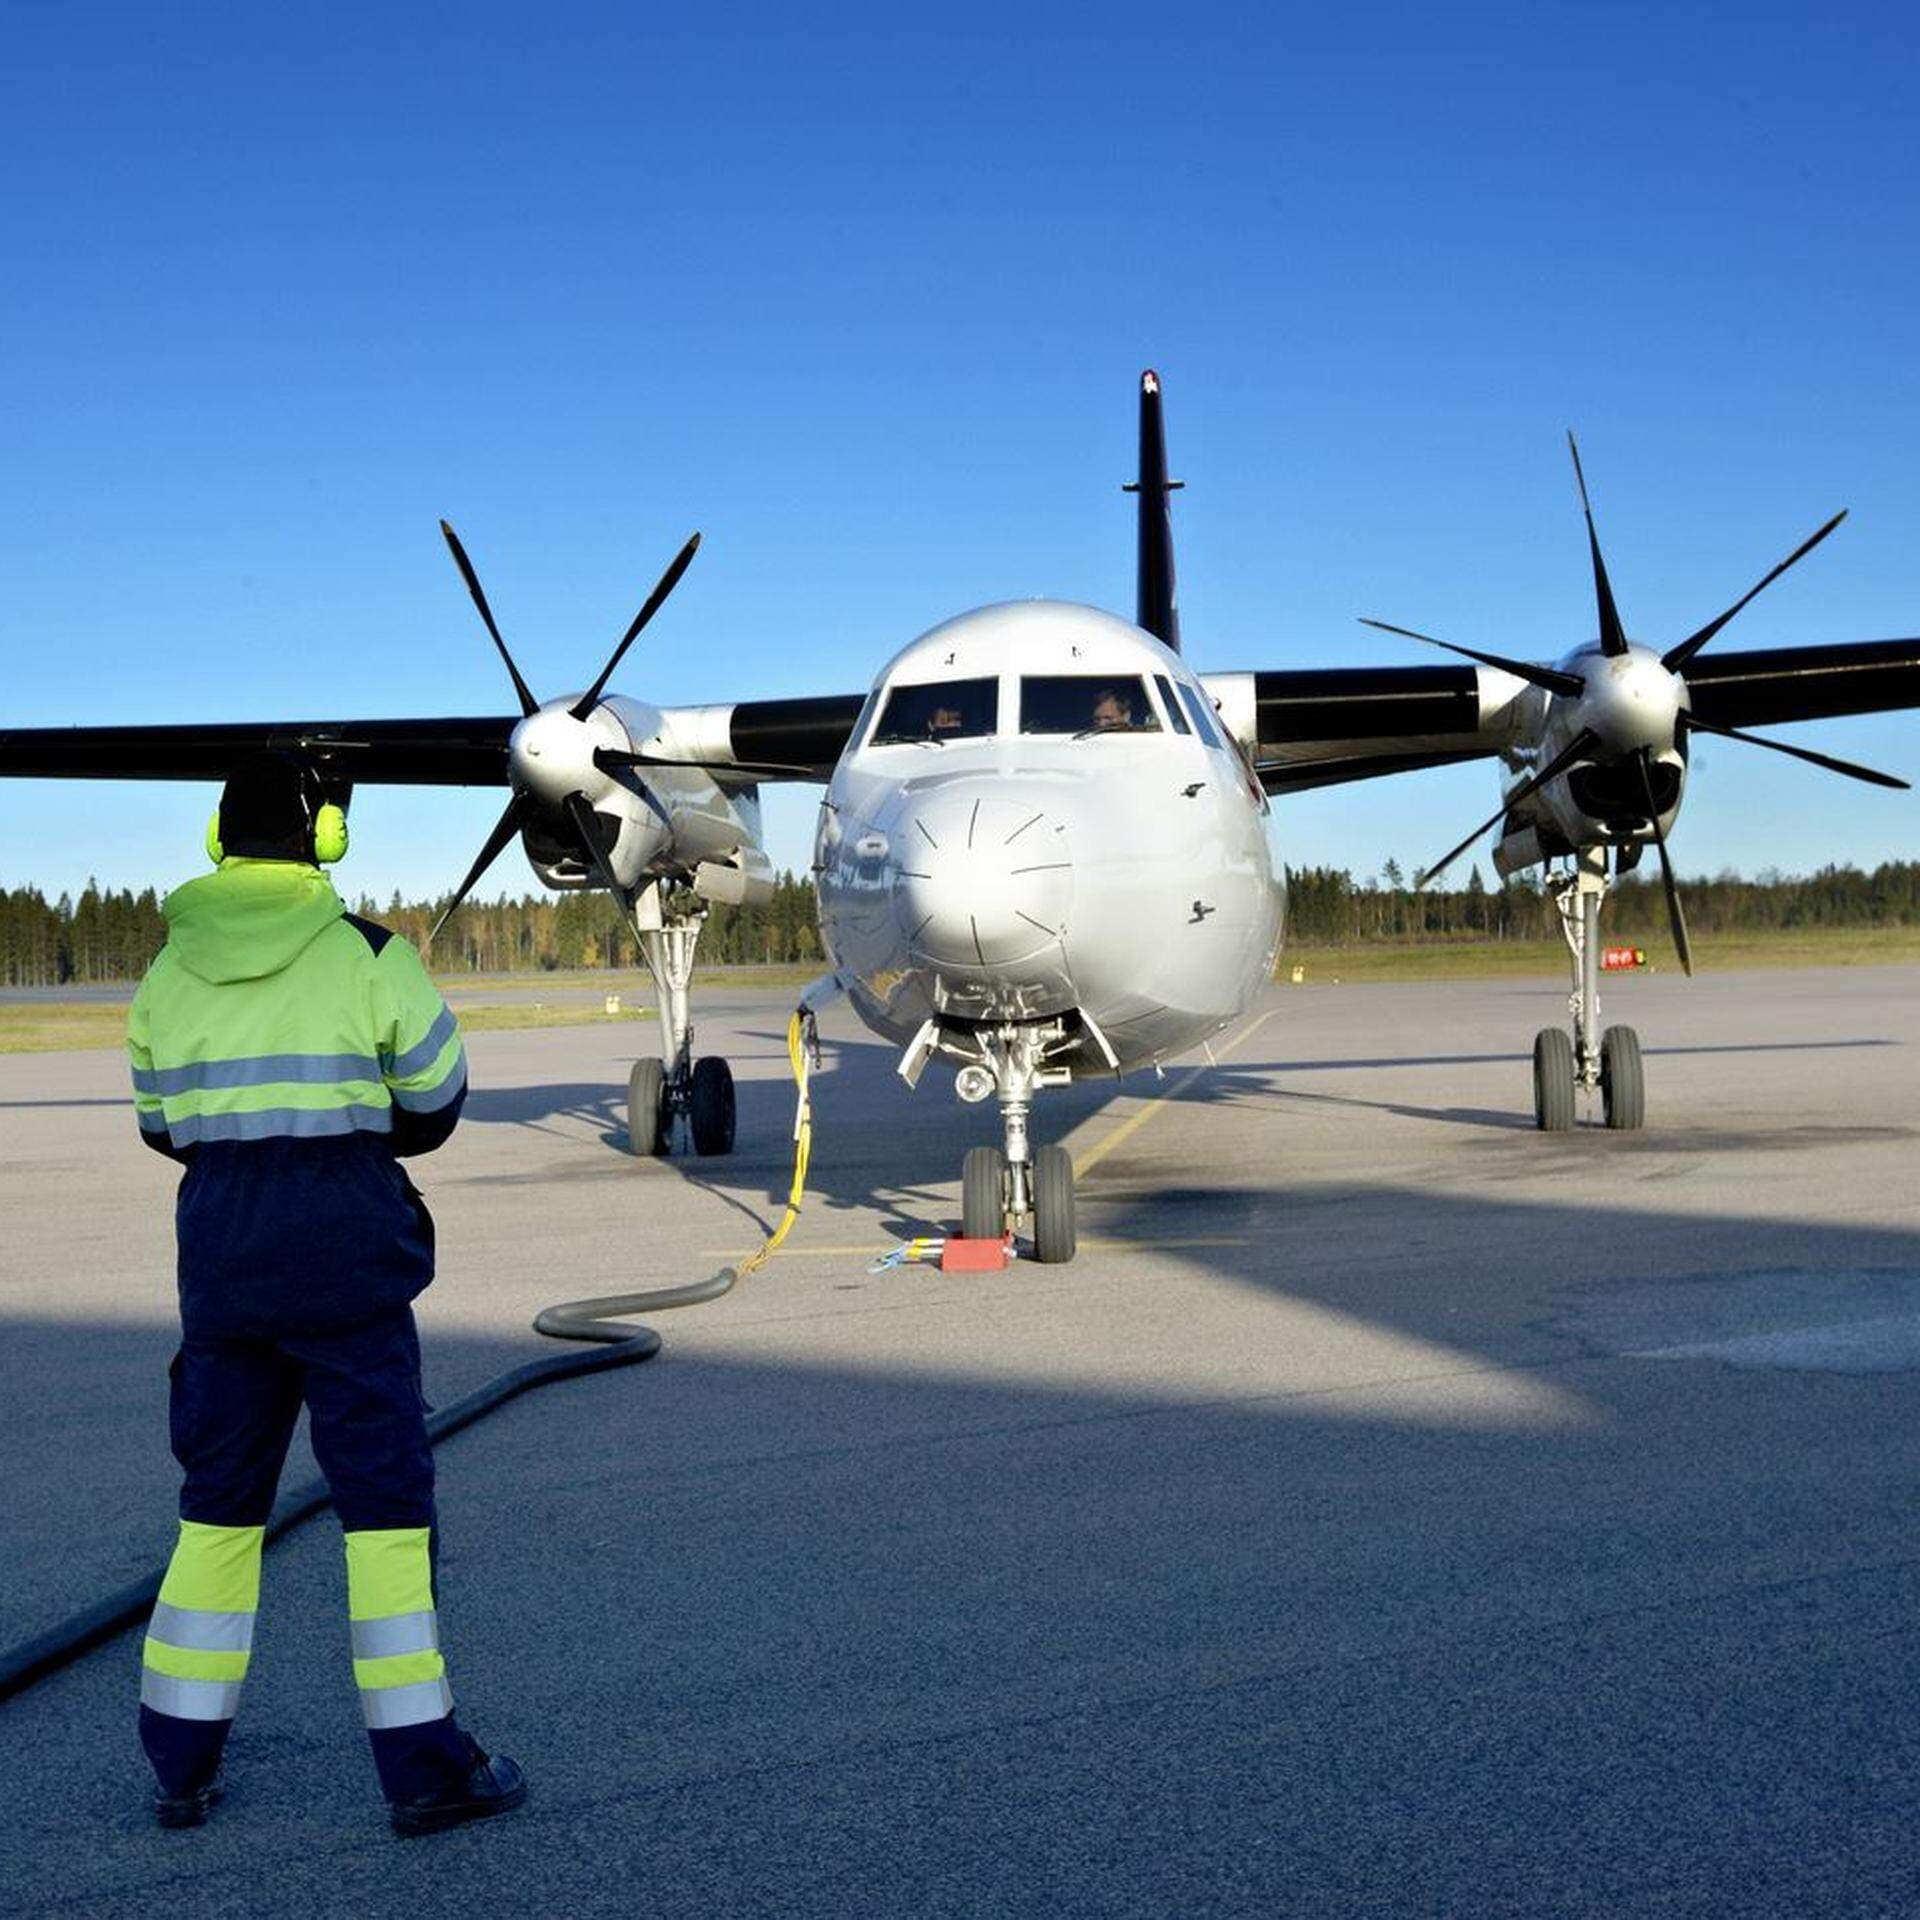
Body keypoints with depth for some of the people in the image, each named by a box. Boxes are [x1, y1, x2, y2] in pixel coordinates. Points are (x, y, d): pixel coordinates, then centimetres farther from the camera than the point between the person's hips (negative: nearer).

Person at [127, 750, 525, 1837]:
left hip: (219, 1245, 5)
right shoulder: (369, 957, -7)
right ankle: (421, 1764, 5)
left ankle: (184, 1761, 20)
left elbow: (164, 1127, 14)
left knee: (220, 1498, 15)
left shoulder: (167, 974, 6)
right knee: (386, 1494, 1)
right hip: (343, 1242, -4)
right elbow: (434, 1106, 3)